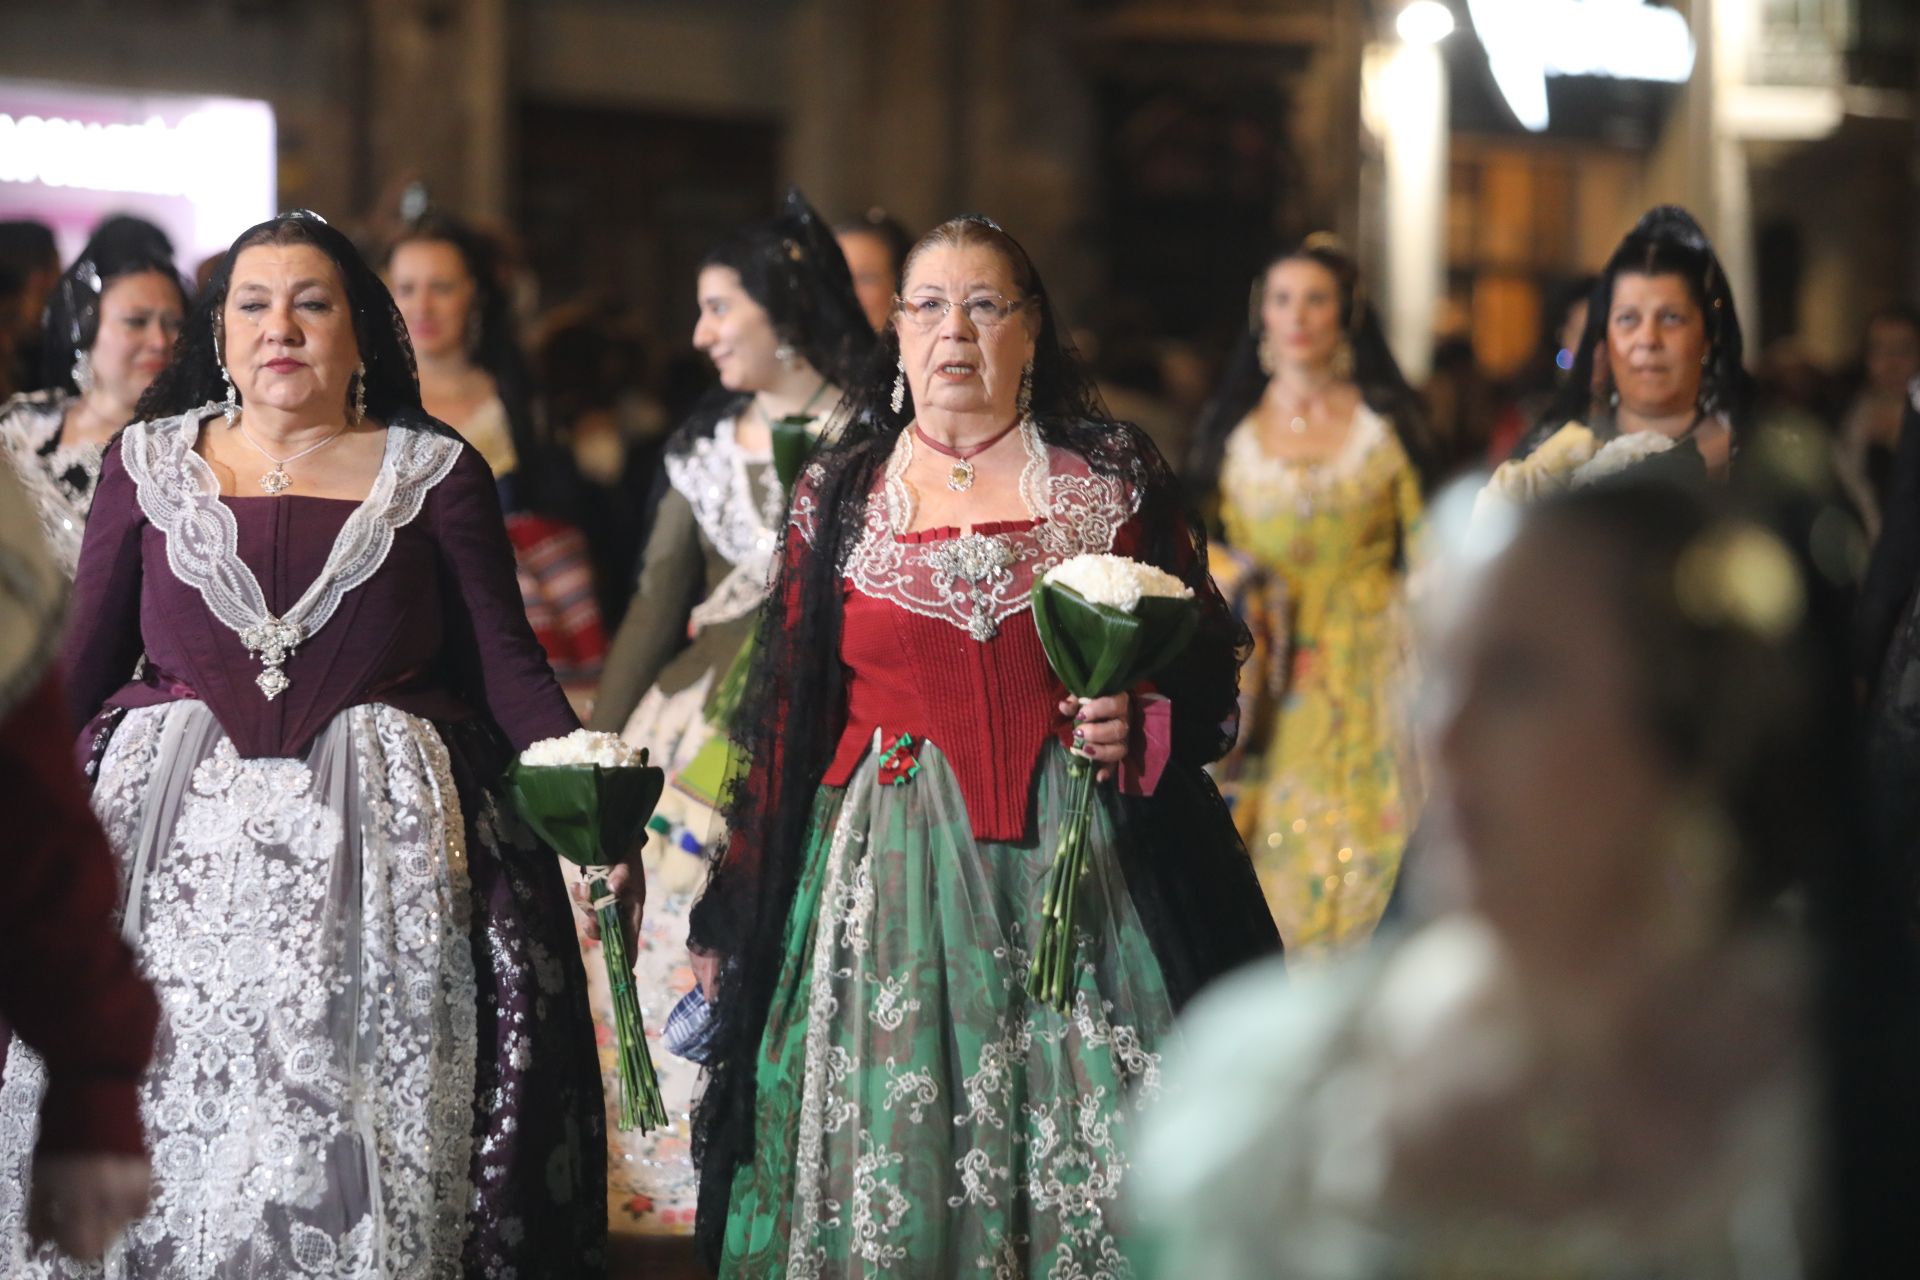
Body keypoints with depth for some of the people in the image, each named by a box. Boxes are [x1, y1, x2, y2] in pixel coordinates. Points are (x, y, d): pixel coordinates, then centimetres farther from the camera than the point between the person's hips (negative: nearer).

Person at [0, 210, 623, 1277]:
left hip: (375, 837, -1)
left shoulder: (436, 475, 6)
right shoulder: (150, 464, 10)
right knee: (165, 1133, -2)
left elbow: (507, 664, 3)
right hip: (180, 839, 1)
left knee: (348, 1141, -6)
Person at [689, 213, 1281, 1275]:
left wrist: (1140, 721, -12)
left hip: (1082, 863, -1)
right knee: (894, 1159, -1)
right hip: (892, 868, 1)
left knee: (1088, 1158, -2)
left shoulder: (1113, 477, 7)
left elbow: (1209, 658, 10)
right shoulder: (838, 497, 9)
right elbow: (785, 718, 10)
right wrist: (732, 920, 9)